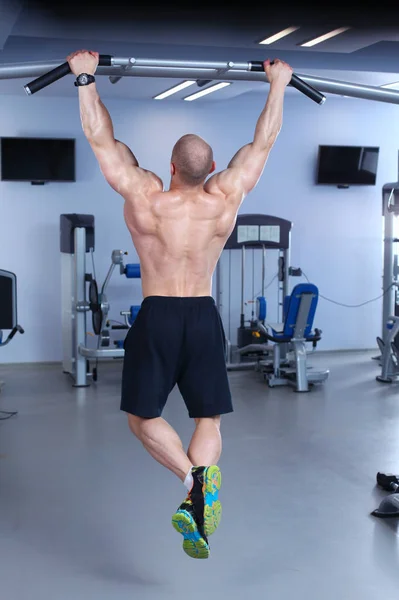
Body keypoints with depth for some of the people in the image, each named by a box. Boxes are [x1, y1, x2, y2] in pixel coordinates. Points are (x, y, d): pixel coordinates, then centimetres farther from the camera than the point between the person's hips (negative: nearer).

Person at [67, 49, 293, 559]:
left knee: (143, 417, 8)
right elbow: (262, 142, 8)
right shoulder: (225, 200, -3)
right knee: (208, 419, 12)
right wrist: (278, 85, 18)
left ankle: (194, 478, -17)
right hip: (204, 317, 2)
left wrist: (86, 78, 6)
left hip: (156, 317, -2)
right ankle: (199, 491, -14)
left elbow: (101, 139, -2)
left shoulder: (145, 196, -9)